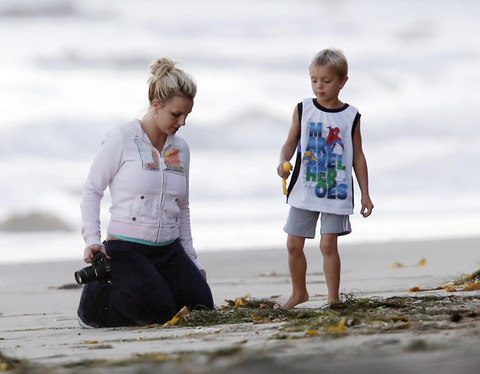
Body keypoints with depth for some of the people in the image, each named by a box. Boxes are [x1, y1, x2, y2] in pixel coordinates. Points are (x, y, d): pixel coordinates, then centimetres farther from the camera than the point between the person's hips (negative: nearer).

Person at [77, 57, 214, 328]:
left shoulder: (180, 148, 12)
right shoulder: (122, 139, -6)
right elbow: (92, 192, -2)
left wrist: (193, 262, 17)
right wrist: (92, 240, -14)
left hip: (169, 250, 6)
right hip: (126, 249, -6)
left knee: (203, 307, -10)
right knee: (160, 311, -25)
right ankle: (96, 298, 3)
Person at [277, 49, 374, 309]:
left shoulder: (350, 116, 0)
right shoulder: (303, 110, 3)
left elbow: (358, 156, 5)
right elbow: (291, 143, 8)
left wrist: (365, 194, 3)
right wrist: (284, 162, -15)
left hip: (336, 192, -3)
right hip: (304, 190, 3)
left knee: (328, 244, -10)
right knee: (294, 244, 7)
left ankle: (333, 298, -1)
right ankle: (299, 292, 25)